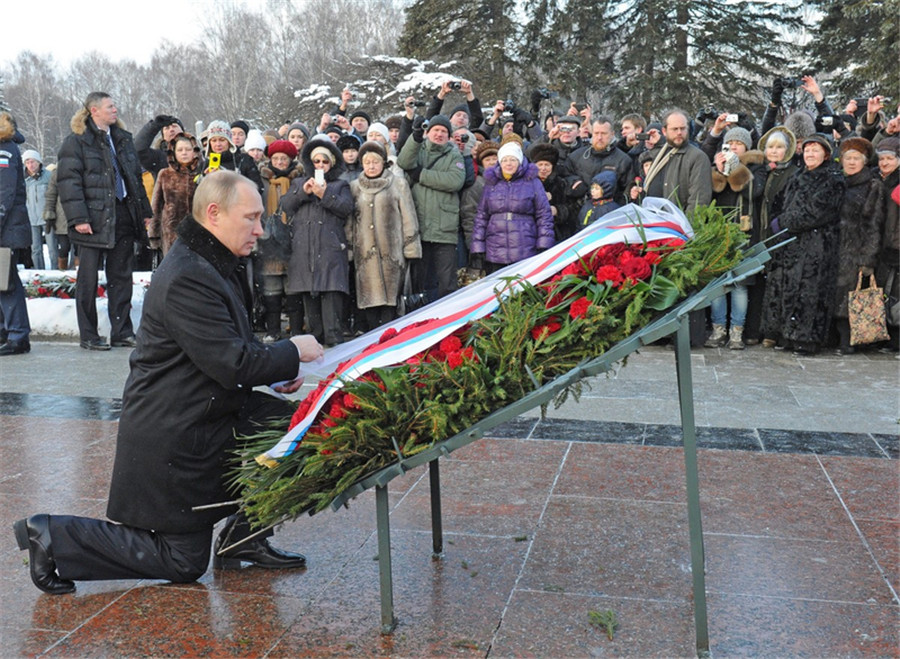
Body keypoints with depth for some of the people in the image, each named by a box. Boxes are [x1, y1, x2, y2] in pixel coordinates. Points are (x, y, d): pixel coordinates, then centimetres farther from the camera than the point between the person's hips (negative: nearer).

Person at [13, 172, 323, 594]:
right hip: (173, 438, -10)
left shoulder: (217, 265, 8)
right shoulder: (187, 278, -25)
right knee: (184, 564, 2)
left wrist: (278, 369, -1)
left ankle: (242, 537, 11)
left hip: (208, 417, 10)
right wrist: (293, 352, -14)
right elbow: (233, 365, -28)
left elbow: (235, 347, 17)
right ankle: (53, 537, 9)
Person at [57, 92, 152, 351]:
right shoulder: (76, 141, -3)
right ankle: (88, 336, 9)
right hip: (94, 219, -6)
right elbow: (68, 181, -10)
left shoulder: (123, 138, 18)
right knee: (88, 278, 2)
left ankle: (122, 332, 15)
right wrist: (78, 218, -19)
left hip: (123, 215, 6)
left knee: (121, 276, 8)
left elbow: (135, 177, 21)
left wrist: (145, 211, 14)